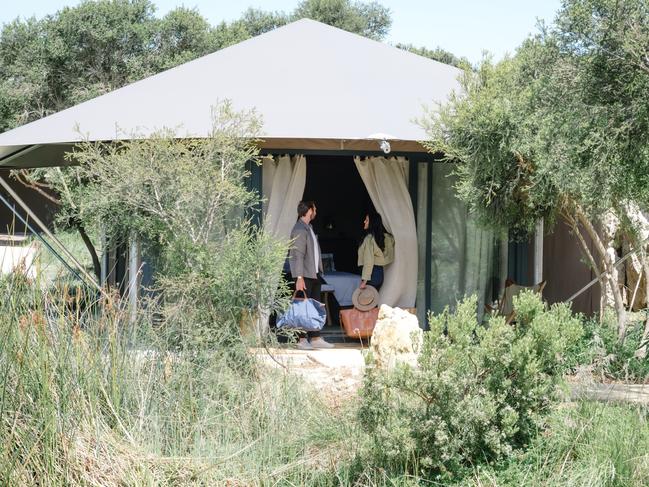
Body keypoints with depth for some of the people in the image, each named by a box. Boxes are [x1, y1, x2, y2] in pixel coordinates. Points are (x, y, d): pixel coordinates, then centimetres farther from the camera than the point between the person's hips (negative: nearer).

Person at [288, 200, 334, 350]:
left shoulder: (309, 228, 16)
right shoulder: (299, 230, -14)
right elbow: (298, 255, -19)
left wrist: (319, 271, 14)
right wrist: (299, 278, -23)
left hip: (314, 274, 10)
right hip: (304, 276, -10)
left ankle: (316, 339, 13)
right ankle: (302, 340, -1)